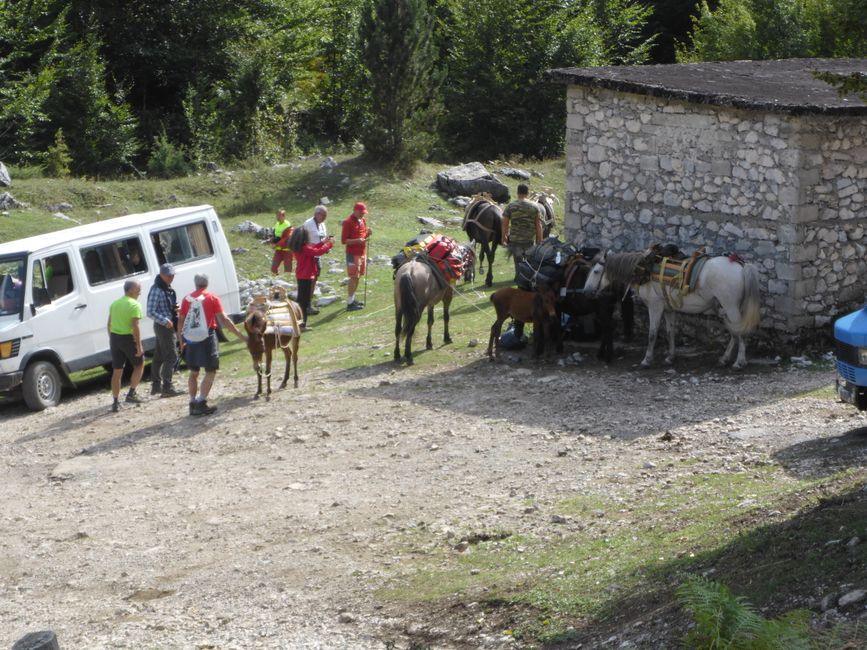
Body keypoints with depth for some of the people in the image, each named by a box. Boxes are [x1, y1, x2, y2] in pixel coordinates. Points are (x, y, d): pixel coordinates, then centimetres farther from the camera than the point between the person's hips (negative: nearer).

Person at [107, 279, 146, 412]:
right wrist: (139, 345, -17)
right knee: (139, 365, 16)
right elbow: (135, 326, -19)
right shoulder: (134, 305, -12)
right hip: (128, 338, -6)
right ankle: (132, 394, 8)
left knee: (117, 371, 10)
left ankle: (115, 402, 10)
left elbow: (109, 324, 14)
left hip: (115, 338, 6)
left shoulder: (115, 304, 11)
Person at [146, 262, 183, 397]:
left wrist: (176, 309, 5)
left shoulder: (168, 288, 13)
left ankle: (156, 386, 22)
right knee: (171, 357, -10)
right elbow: (150, 312, -21)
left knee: (159, 357, 15)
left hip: (168, 325, 10)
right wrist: (165, 320, -28)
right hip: (163, 326, -10)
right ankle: (167, 387, -10)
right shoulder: (156, 290, -17)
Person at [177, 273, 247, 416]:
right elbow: (223, 319, -6)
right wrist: (240, 335, -3)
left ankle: (193, 404, 16)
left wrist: (181, 341, 20)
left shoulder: (187, 299, 8)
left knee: (193, 372, 15)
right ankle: (201, 403, -7)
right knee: (210, 371, 2)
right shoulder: (212, 298, -2)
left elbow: (180, 321, 9)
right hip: (207, 336, -4)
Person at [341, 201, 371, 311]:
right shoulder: (348, 222, -13)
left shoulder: (363, 220, 11)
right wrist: (357, 240, -26)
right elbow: (343, 240, -14)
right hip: (353, 254, -8)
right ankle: (350, 303, -7)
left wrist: (367, 234, -1)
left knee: (357, 277, 12)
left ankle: (352, 299, 21)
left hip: (362, 252, 8)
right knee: (353, 277, -9)